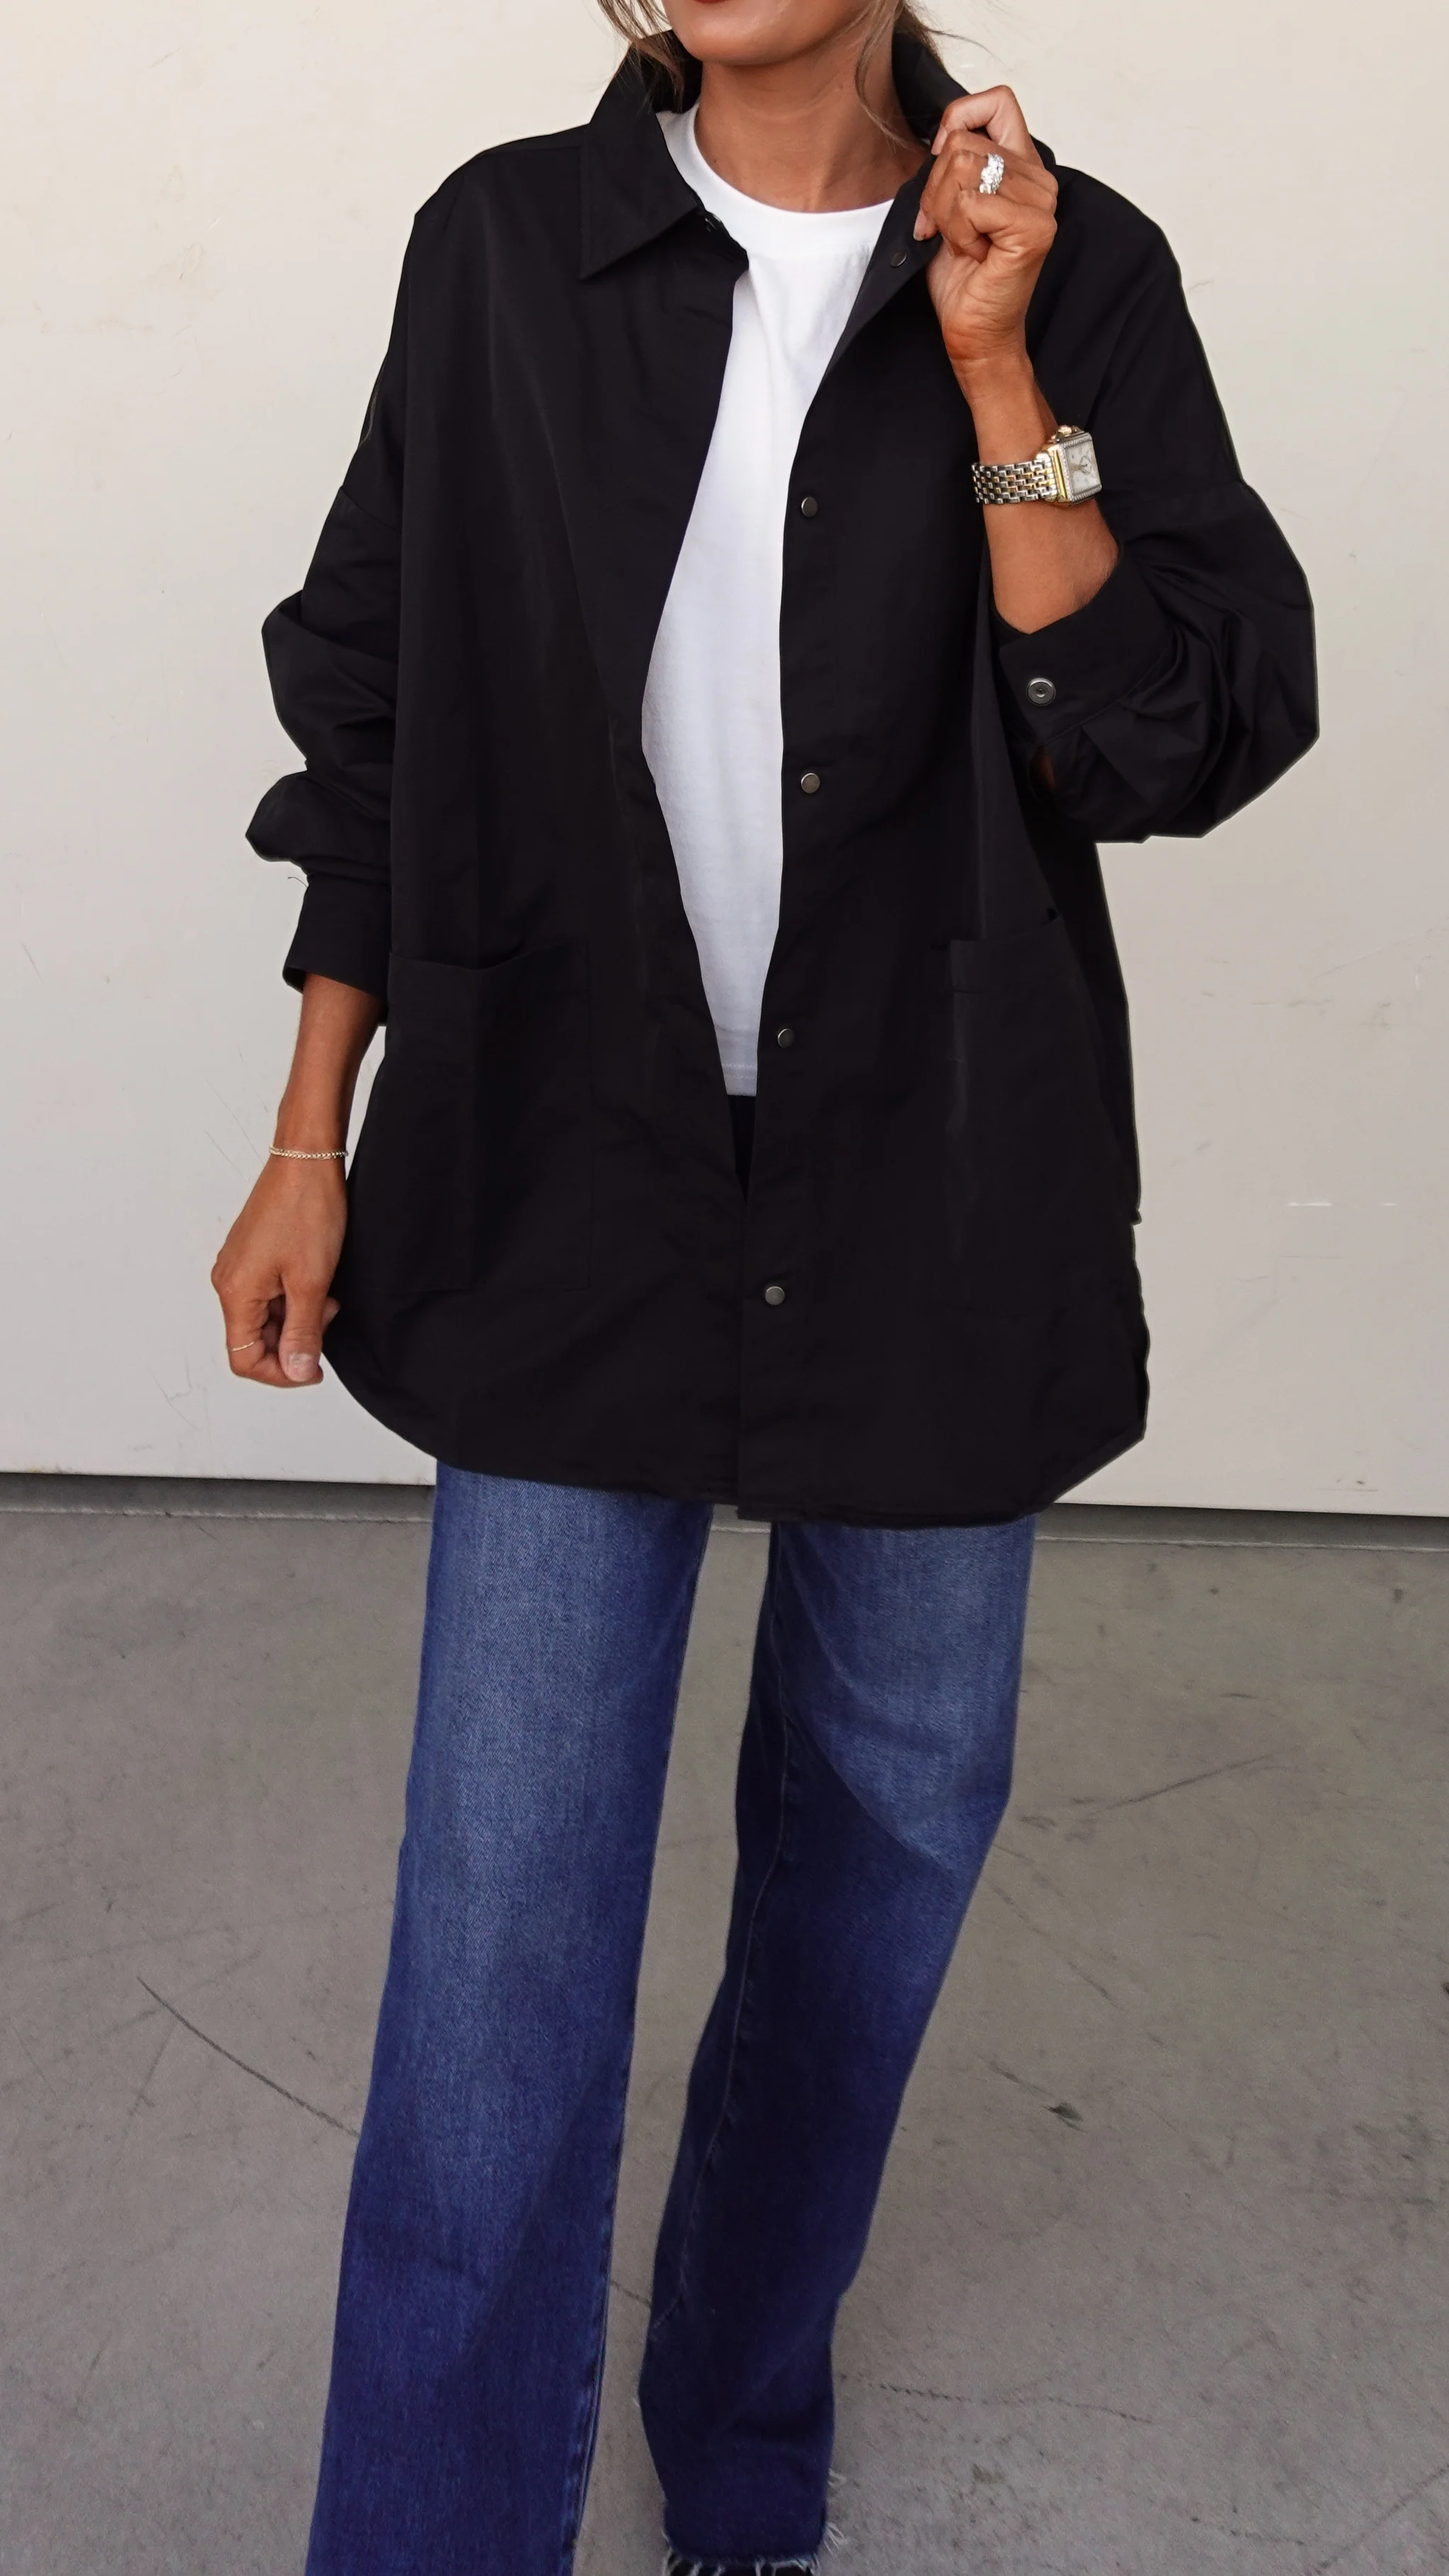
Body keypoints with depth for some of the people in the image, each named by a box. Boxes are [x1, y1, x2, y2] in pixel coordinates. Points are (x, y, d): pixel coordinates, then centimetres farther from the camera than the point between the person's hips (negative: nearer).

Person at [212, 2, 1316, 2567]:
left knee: (896, 1806, 14)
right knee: (504, 1907, -2)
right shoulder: (505, 247, 3)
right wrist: (311, 1145, 4)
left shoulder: (1076, 270, 1)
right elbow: (375, 714, 6)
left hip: (929, 1200, 1)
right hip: (571, 1179, 0)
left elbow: (1181, 742, -7)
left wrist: (996, 378, -14)